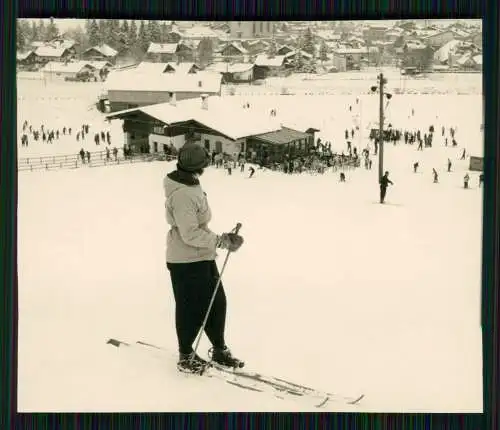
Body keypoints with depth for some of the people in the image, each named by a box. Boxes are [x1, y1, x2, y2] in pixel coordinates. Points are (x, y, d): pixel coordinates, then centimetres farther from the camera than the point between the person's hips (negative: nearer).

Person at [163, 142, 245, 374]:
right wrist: (221, 240, -23)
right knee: (192, 309, 6)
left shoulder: (190, 185, 5)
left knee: (216, 303, 17)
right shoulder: (182, 195, -26)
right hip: (186, 261, -10)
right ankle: (186, 355, 25)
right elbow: (190, 234, -27)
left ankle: (219, 349, 32)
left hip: (203, 257, 10)